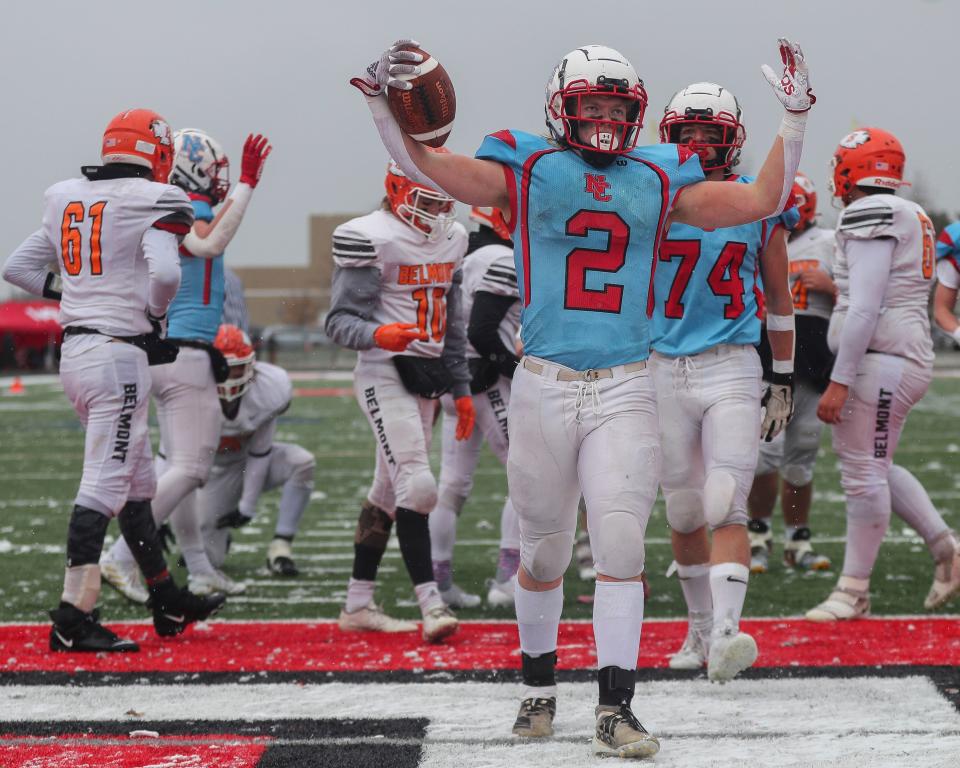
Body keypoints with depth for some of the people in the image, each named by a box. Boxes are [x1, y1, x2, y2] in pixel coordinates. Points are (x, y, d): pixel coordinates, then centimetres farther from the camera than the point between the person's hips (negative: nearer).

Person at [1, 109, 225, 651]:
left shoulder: (66, 200, 12)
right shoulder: (155, 202, -8)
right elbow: (164, 271, -23)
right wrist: (156, 315, -3)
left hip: (75, 349, 8)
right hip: (120, 354, -8)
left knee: (137, 481, 17)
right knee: (104, 482, -8)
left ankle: (169, 603, 27)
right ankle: (73, 617, -12)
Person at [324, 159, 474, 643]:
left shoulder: (450, 241, 13)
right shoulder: (374, 240, -12)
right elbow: (340, 320, -15)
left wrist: (460, 387, 20)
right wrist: (377, 335, -35)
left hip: (427, 375, 8)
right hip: (385, 373, -8)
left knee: (389, 491, 11)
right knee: (416, 485, -17)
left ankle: (357, 605, 17)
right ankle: (430, 603, -16)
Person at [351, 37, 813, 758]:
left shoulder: (658, 178, 9)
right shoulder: (528, 170, 3)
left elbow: (763, 200, 10)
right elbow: (423, 165, -3)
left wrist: (796, 116, 5)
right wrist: (382, 100, -16)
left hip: (626, 389, 1)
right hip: (545, 387, -1)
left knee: (621, 544, -11)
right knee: (544, 553, 10)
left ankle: (615, 709, -5)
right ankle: (539, 689, 31)